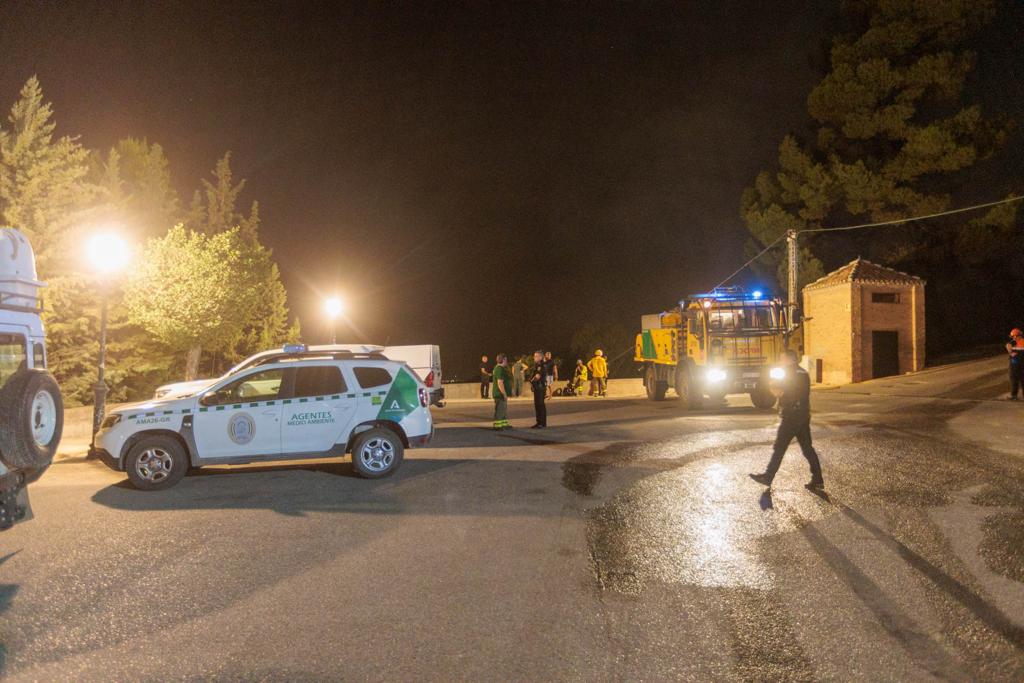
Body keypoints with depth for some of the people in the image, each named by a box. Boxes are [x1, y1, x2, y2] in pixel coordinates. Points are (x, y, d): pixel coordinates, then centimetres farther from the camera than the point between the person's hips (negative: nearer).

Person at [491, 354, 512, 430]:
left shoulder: (498, 368, 15)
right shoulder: (500, 369, -20)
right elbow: (500, 383, -26)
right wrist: (504, 394, -24)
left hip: (502, 394, 11)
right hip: (500, 394, -11)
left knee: (504, 409, 17)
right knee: (500, 410, -6)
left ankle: (504, 424, 24)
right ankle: (497, 426, -2)